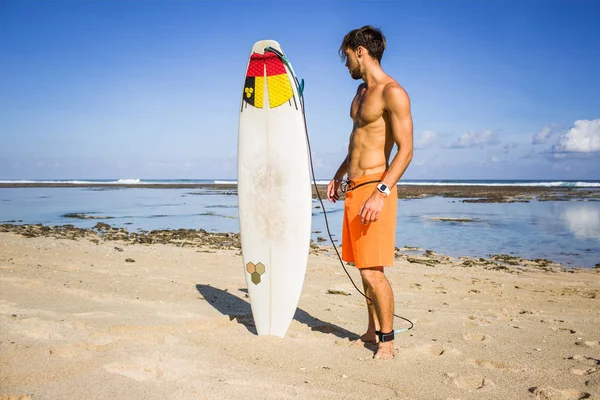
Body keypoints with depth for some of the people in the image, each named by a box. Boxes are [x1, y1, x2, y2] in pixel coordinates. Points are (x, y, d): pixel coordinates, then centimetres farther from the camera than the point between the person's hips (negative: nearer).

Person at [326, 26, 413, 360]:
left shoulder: (393, 92, -11)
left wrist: (381, 192, -26)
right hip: (353, 187, 9)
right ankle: (372, 331, 23)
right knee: (364, 268, 12)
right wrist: (339, 176, 29)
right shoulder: (362, 91, 19)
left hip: (374, 187, -9)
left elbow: (406, 150, -18)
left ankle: (387, 340, 7)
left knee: (373, 271, -8)